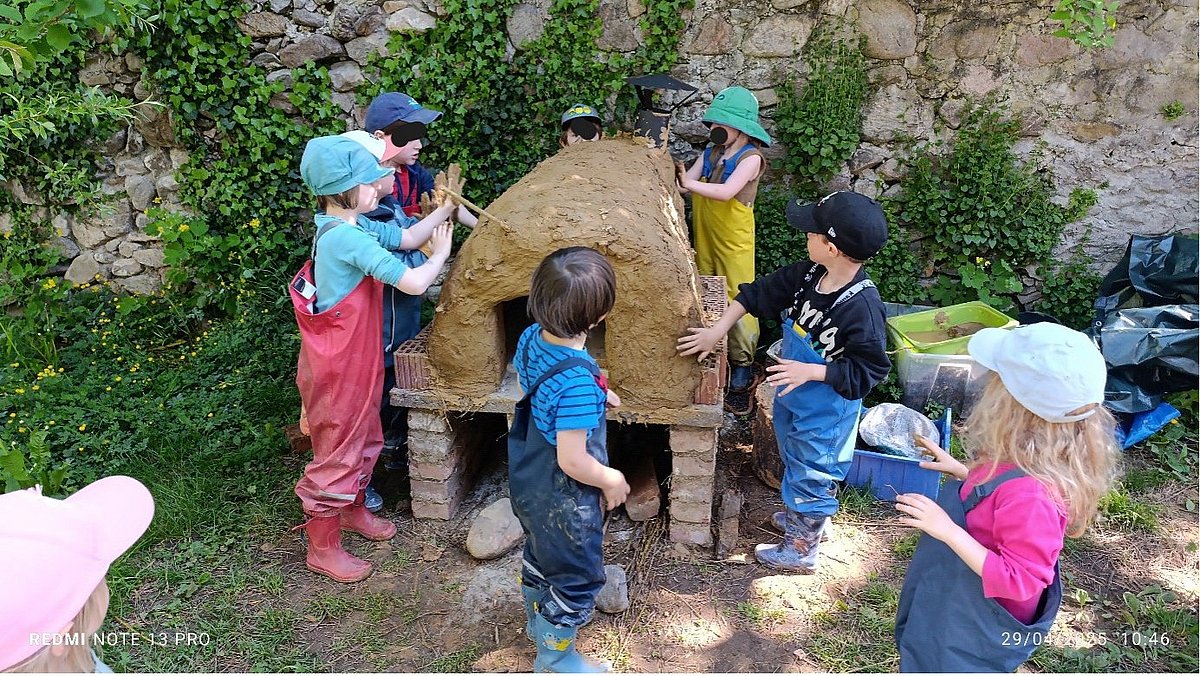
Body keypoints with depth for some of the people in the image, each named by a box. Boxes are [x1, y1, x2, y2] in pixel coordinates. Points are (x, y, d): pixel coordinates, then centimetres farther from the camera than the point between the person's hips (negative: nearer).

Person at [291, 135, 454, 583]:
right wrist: (440, 255, -13)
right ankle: (322, 549, 20)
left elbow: (405, 238, 14)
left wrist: (443, 211, 6)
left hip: (356, 356, 10)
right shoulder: (348, 238, -27)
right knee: (338, 448, 4)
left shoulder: (351, 226, 3)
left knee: (363, 436, 25)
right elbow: (412, 283, -31)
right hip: (338, 364, -10)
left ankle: (353, 510, 47)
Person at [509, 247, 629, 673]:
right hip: (562, 499, -8)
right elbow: (573, 462, -31)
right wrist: (612, 480, -14)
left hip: (527, 481, 8)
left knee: (540, 553, 32)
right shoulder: (578, 381, -37)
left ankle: (538, 620, 57)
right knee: (577, 576, 18)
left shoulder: (531, 338, -13)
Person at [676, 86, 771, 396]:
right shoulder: (709, 154, 6)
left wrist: (687, 183, -30)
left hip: (734, 242, -6)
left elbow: (726, 192, -27)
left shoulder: (750, 158, -12)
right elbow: (684, 183, -4)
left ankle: (742, 364, 13)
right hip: (704, 240, 6)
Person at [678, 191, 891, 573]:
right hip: (792, 396, 8)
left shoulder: (862, 306, -33)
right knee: (793, 462, 29)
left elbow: (868, 370, -26)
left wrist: (810, 371, -31)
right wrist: (718, 330, -4)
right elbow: (760, 293, -1)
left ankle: (802, 550, 34)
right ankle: (798, 516, 55)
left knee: (811, 474, 12)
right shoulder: (809, 274, -12)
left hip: (826, 412, -8)